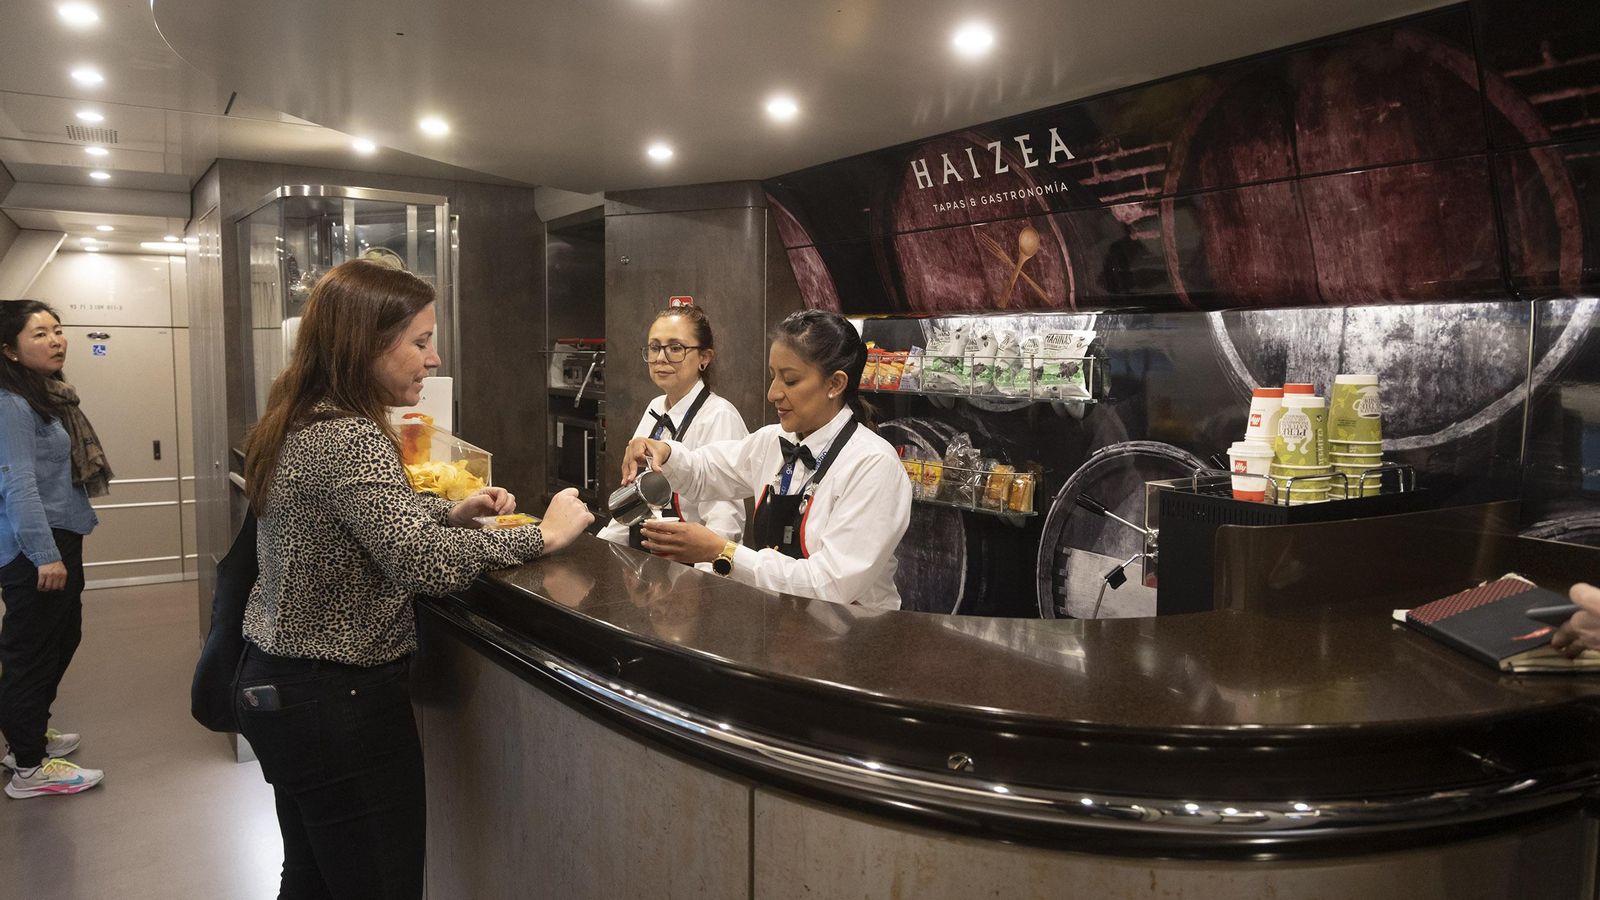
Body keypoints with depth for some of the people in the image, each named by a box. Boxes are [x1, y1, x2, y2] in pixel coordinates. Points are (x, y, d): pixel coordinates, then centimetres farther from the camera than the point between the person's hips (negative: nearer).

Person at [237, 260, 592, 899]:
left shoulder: (299, 423, 7)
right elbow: (424, 562, -34)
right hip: (339, 701, -10)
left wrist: (452, 511, 6)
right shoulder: (347, 439, -23)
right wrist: (542, 536, -23)